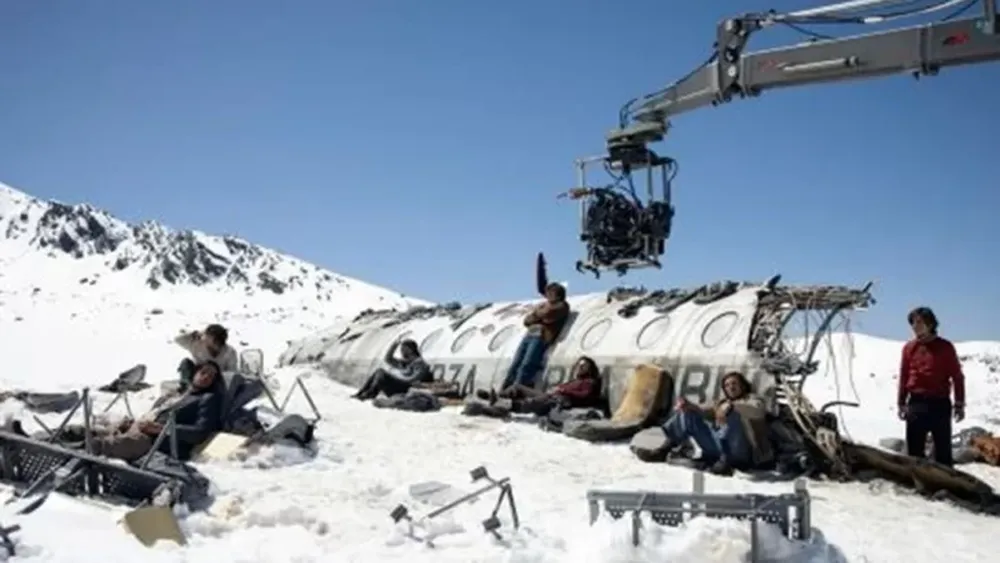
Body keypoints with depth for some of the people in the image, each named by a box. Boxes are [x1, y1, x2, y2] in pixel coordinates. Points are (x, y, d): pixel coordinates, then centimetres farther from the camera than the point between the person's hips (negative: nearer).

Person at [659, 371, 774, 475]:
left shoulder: (753, 398, 13)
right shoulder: (723, 403, 30)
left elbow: (757, 411, -12)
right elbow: (703, 411, 12)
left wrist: (731, 406, -28)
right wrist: (688, 405, -9)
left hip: (742, 454, -5)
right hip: (720, 447, 5)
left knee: (731, 413, -30)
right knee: (687, 413, 3)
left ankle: (725, 461, -34)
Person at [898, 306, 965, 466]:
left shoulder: (945, 347, -2)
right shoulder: (909, 348, 4)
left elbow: (957, 377, 1)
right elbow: (904, 377, 9)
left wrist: (959, 404, -1)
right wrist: (901, 403, 8)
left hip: (940, 404, -2)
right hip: (916, 404, 2)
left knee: (943, 448, 7)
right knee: (914, 449, 6)